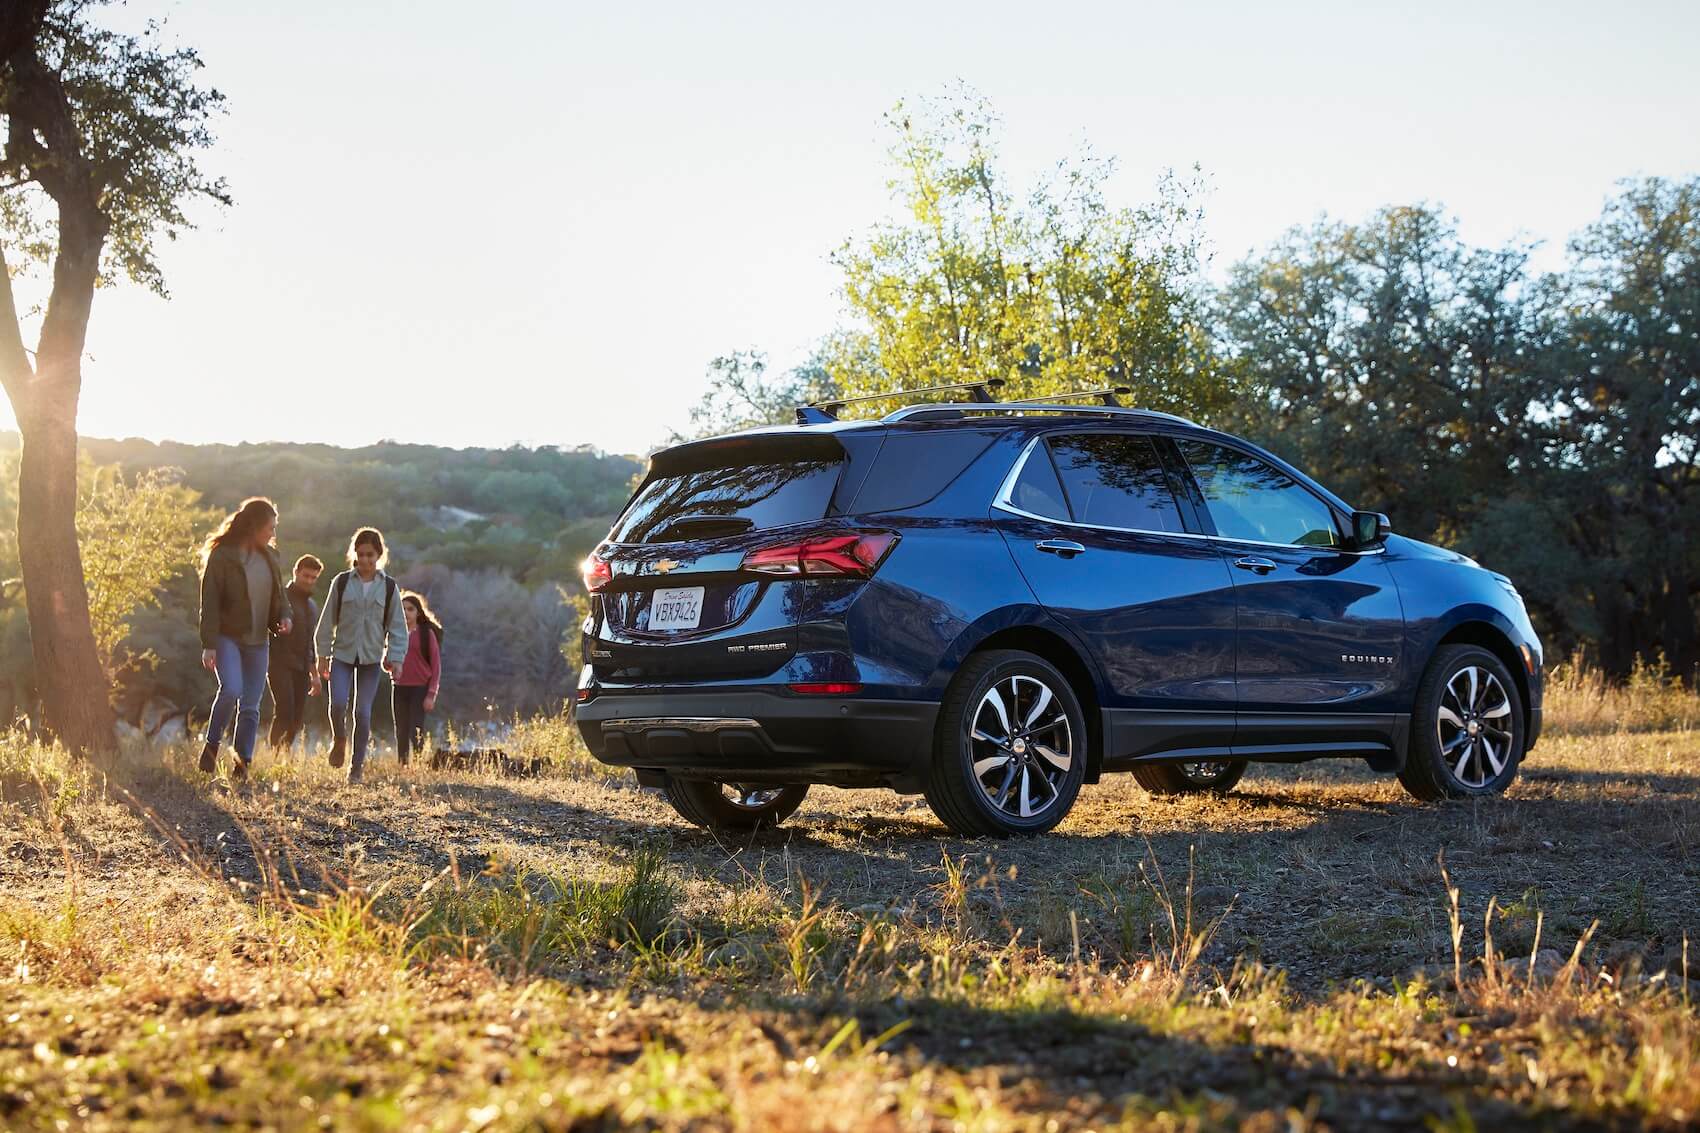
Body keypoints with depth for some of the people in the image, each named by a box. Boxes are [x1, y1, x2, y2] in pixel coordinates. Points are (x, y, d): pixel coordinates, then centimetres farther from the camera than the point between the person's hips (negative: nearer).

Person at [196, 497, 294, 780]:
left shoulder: (269, 557, 10)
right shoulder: (222, 555, -9)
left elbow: (278, 595, 20)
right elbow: (209, 602, -11)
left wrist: (285, 616, -2)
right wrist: (208, 645, -17)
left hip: (258, 641, 6)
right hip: (228, 637, -6)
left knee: (251, 706, 3)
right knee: (231, 689, -25)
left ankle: (242, 764, 10)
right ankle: (211, 746, -5)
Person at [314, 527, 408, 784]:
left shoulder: (388, 586, 1)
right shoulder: (342, 582, 0)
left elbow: (397, 626, 5)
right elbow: (328, 620, 5)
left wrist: (396, 657, -3)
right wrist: (323, 654, 3)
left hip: (371, 657, 0)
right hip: (343, 654, 0)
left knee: (363, 712, -2)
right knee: (338, 704, -15)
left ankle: (357, 766, 9)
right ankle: (339, 741, 17)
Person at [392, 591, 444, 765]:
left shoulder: (427, 634, -2)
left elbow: (436, 665, -4)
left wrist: (431, 694, -10)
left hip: (420, 689, -4)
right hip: (399, 688, 4)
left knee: (416, 733, -12)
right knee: (401, 733, 8)